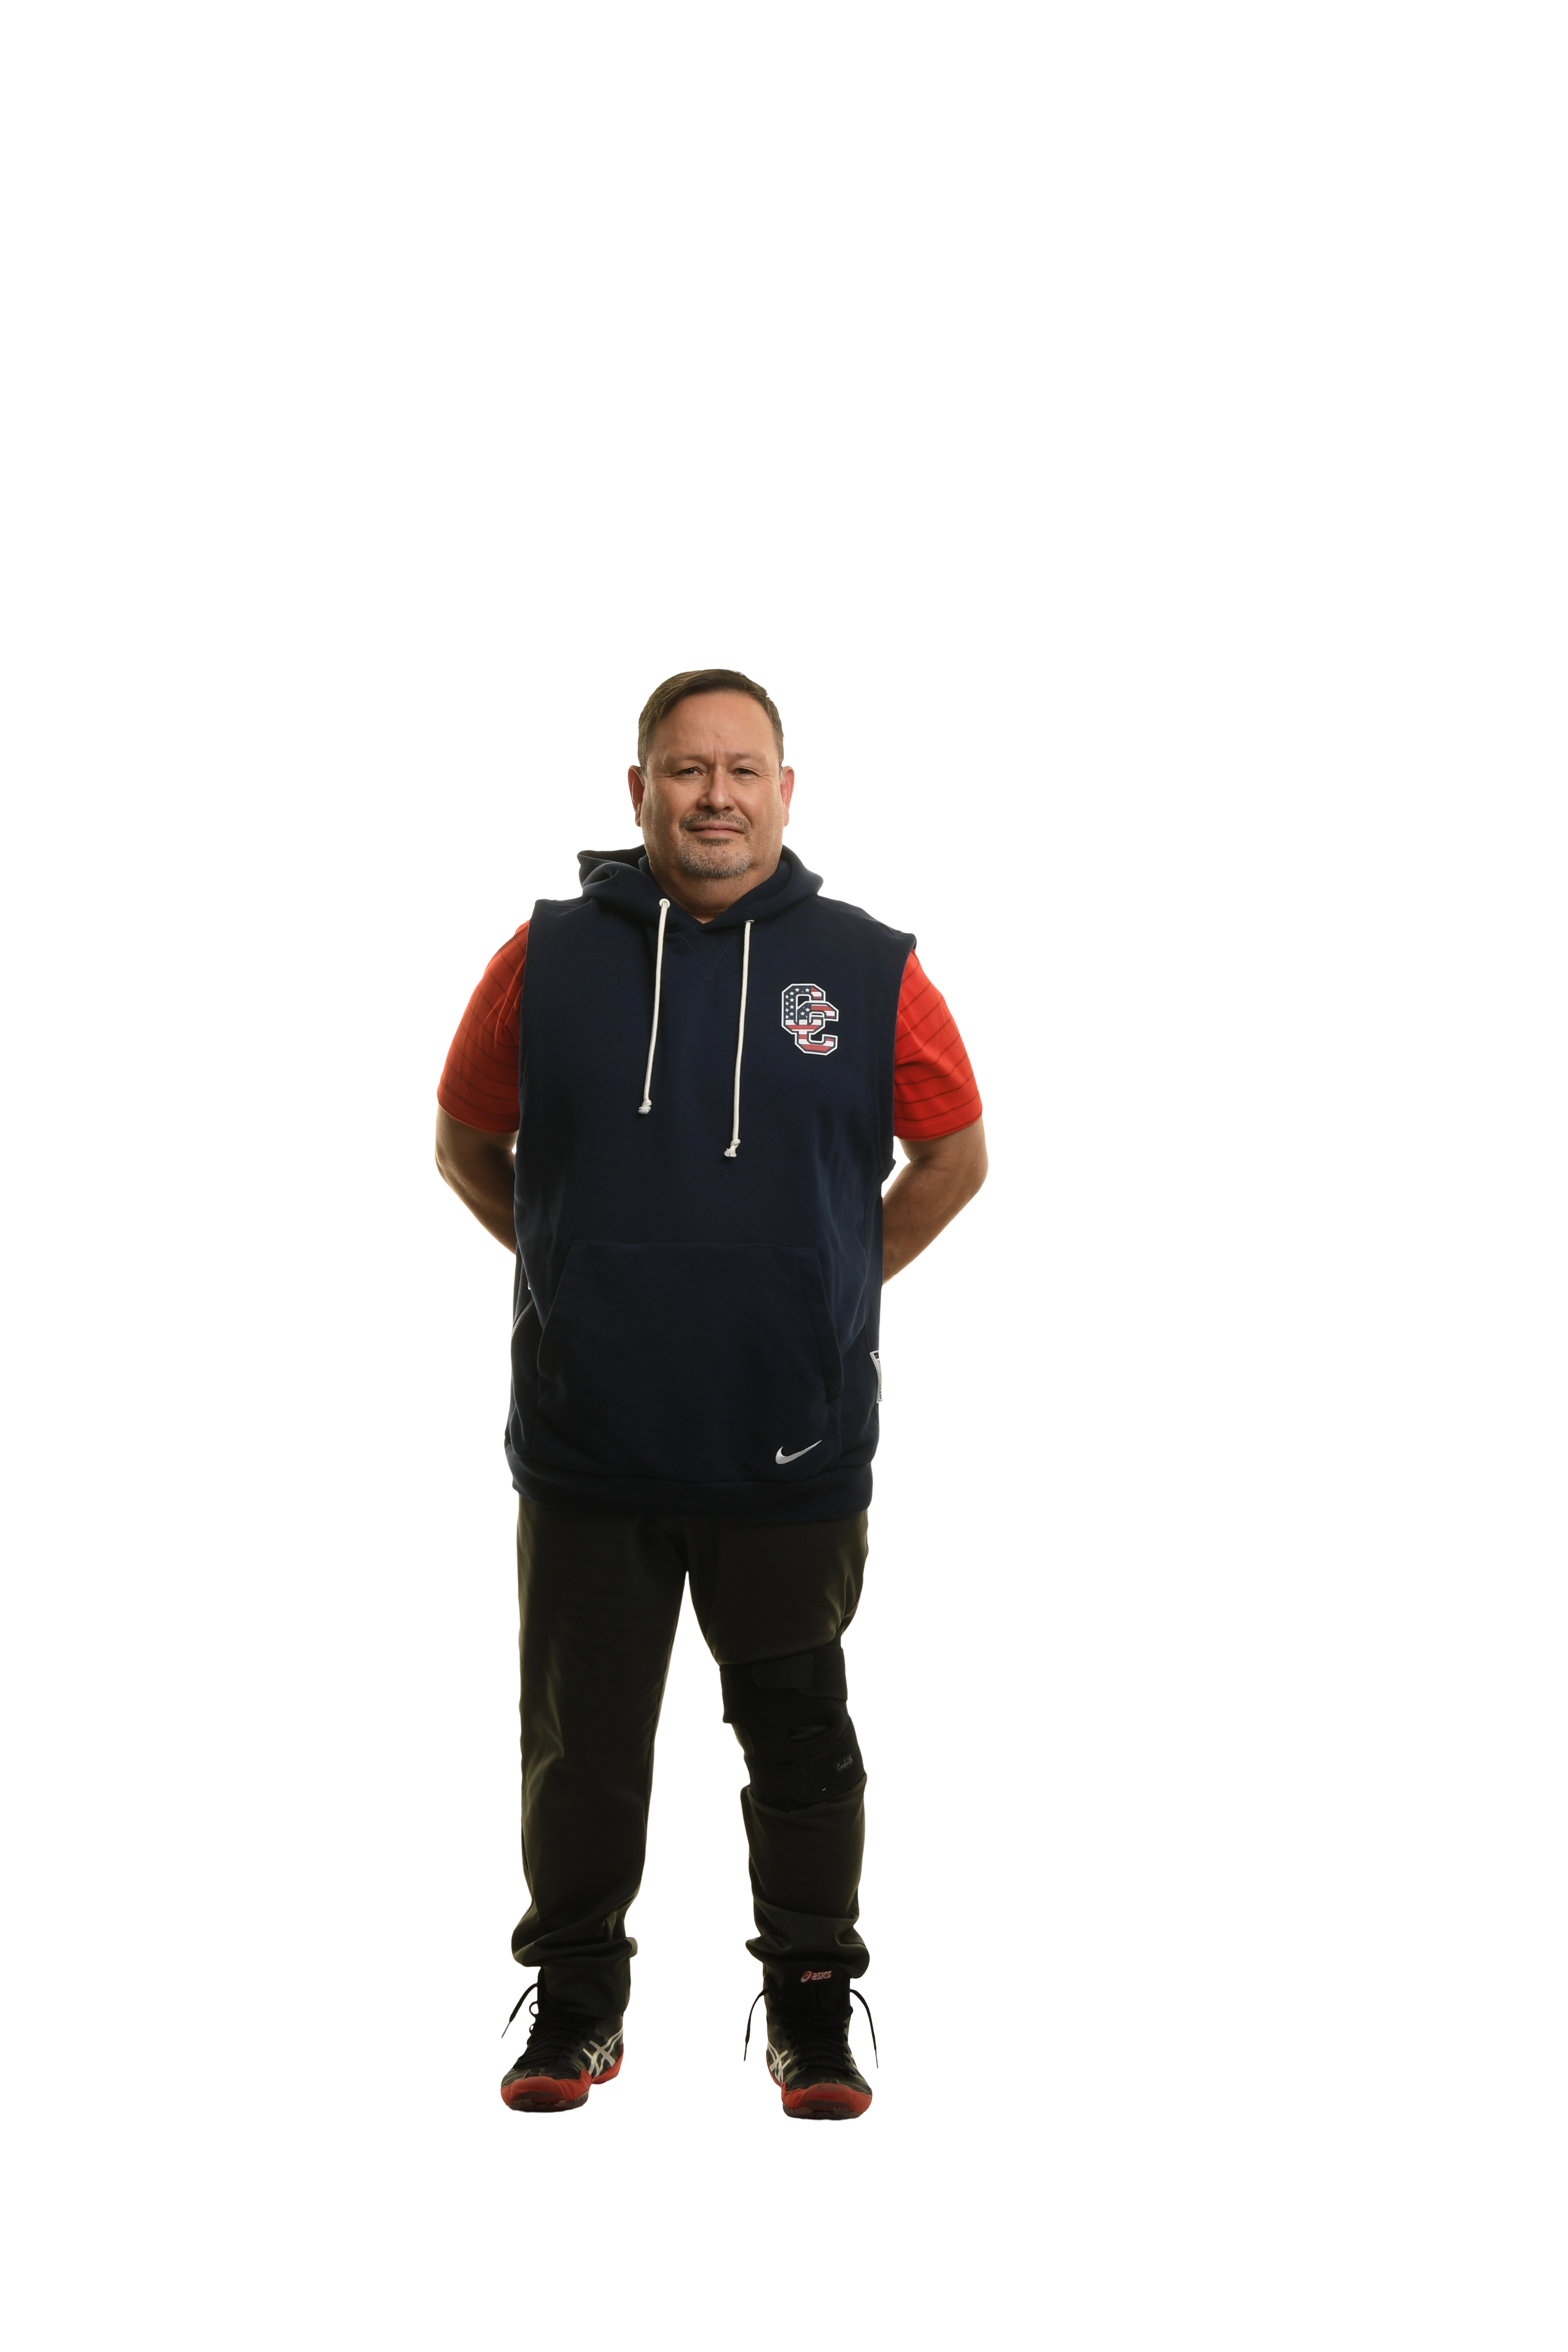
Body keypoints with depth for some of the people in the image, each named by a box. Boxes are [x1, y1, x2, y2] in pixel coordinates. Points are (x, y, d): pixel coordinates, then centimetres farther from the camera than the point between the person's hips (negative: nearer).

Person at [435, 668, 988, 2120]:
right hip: (585, 1444, 1)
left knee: (798, 1740, 11)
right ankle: (574, 2001, 29)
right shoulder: (547, 957, 0)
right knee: (582, 1742, 12)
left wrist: (840, 1281, 8)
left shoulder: (867, 967, -2)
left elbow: (955, 1152, 11)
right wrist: (576, 1275, 10)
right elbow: (466, 1142, 13)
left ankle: (813, 2003, 28)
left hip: (795, 1451, 0)